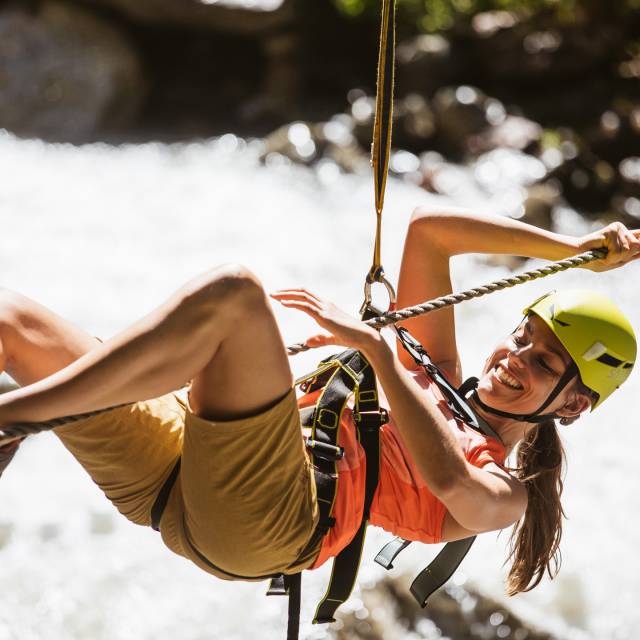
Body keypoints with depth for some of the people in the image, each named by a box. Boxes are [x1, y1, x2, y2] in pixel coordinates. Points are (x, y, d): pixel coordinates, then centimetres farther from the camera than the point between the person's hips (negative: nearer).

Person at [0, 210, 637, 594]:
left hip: (258, 519, -7)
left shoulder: (503, 495, 14)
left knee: (229, 294, -32)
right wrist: (573, 248, 31)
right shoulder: (436, 376, 33)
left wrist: (376, 347, -13)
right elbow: (424, 229, 31)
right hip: (174, 467, 8)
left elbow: (448, 479, -12)